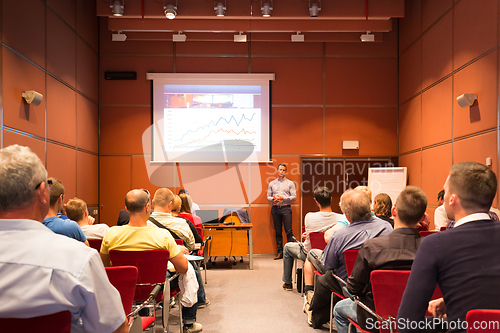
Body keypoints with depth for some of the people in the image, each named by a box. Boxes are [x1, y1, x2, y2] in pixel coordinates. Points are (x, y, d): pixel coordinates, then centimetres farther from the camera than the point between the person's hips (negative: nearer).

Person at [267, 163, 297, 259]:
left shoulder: (290, 183, 7)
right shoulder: (272, 183, 14)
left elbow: (294, 197, 0)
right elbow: (268, 197, 14)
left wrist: (283, 198, -12)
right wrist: (273, 199, -8)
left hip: (286, 208, -3)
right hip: (275, 209, 3)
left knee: (288, 231, -7)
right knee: (278, 232, 6)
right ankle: (280, 252, 11)